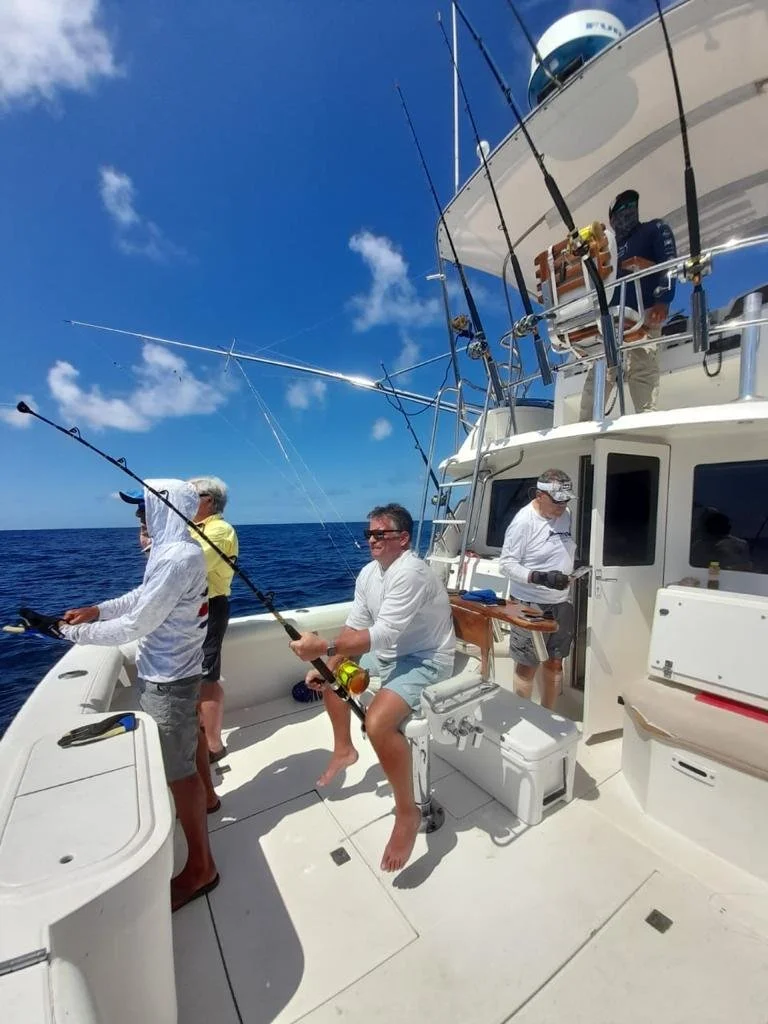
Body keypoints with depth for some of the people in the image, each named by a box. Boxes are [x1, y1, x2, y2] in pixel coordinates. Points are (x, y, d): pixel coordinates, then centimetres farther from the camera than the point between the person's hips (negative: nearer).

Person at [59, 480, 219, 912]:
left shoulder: (177, 558, -29)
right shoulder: (177, 549, 3)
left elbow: (136, 625, -24)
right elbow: (144, 596, 15)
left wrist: (78, 633, -9)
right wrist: (97, 610, 7)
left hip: (167, 676, -10)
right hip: (178, 667, 10)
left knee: (178, 769, 3)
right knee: (190, 732, 30)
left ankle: (200, 867, 20)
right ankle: (207, 796, 55)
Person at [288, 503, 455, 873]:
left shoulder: (411, 573, -28)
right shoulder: (368, 572, 0)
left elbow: (381, 636, -34)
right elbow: (355, 627, 5)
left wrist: (324, 648, -38)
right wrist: (327, 665, -4)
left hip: (425, 660, -9)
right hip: (389, 653, 10)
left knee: (377, 722, -31)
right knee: (330, 675, 18)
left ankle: (407, 812, -4)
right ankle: (344, 749, 37)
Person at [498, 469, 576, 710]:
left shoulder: (565, 516, 4)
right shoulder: (524, 521, -18)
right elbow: (506, 564, -19)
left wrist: (572, 576, 14)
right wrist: (540, 577, -29)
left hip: (560, 603, 7)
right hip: (530, 605, -7)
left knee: (554, 663, 17)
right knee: (527, 665, 4)